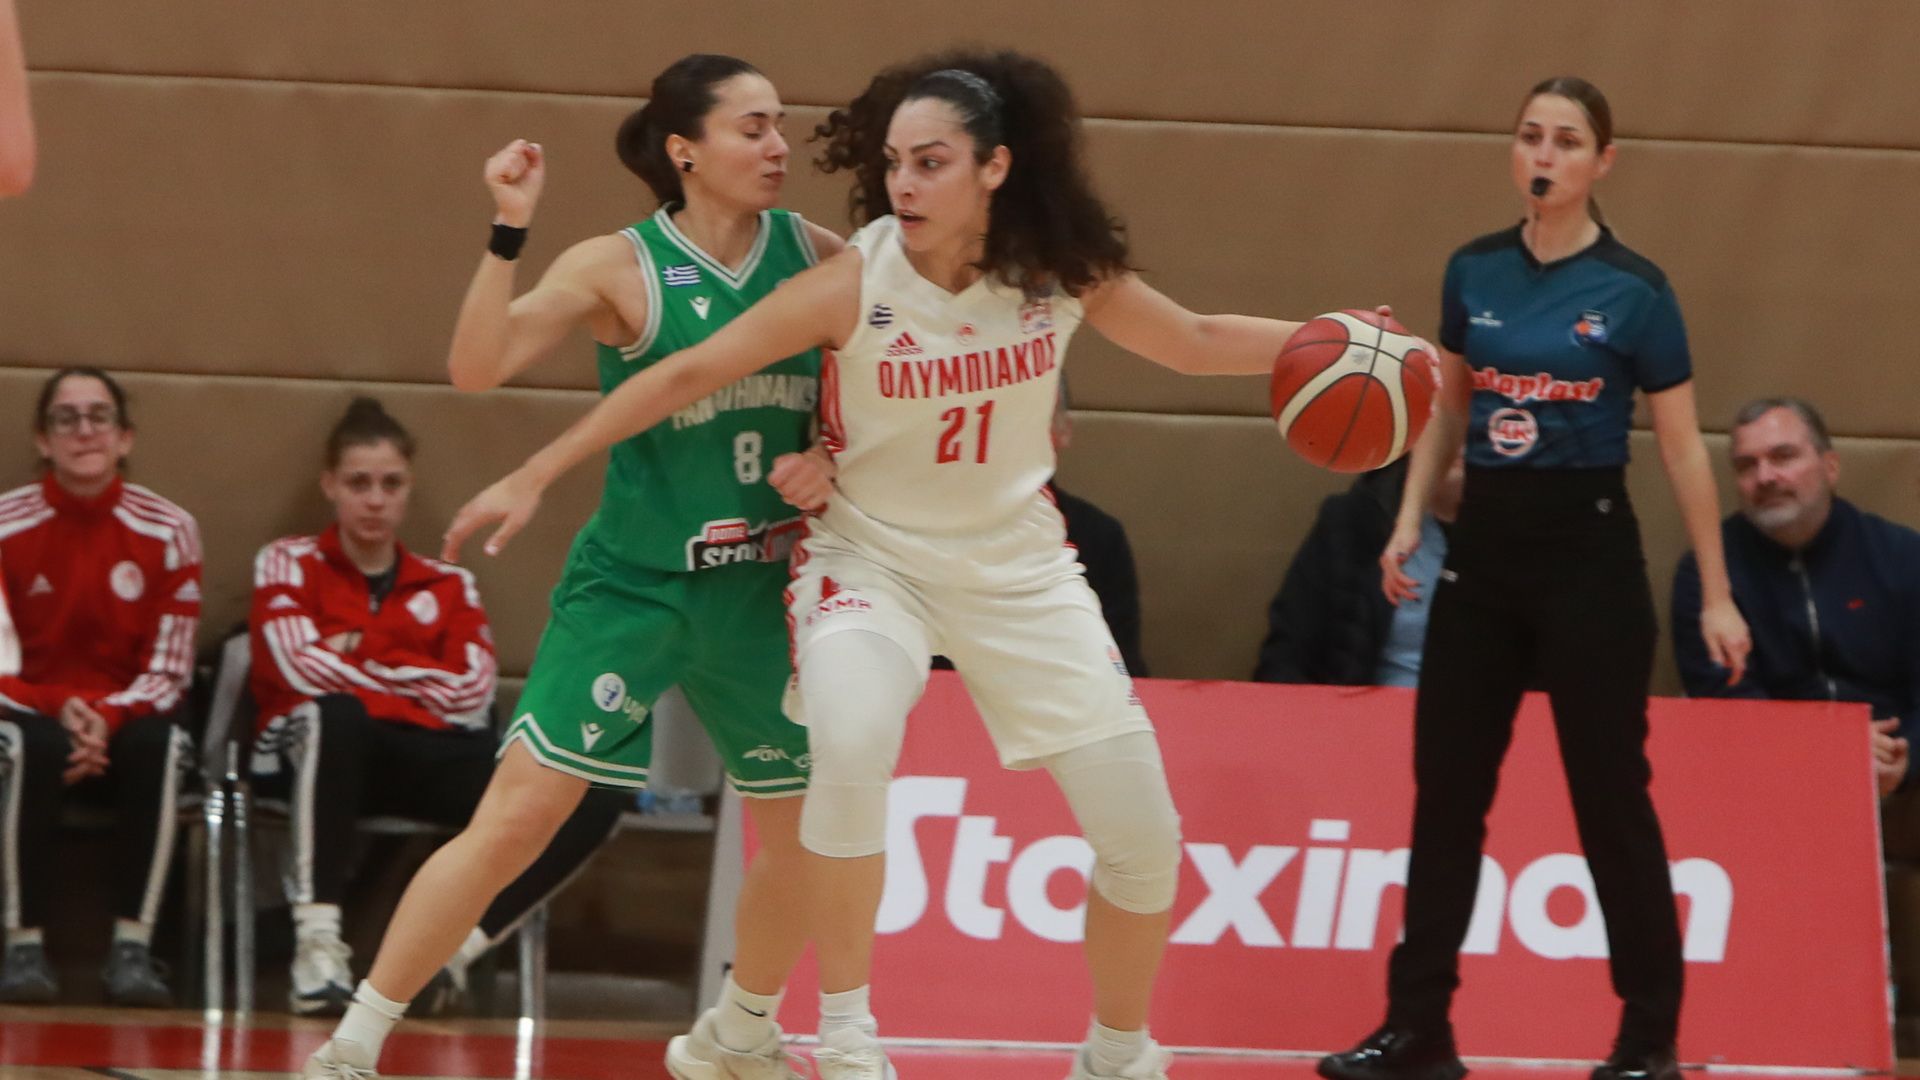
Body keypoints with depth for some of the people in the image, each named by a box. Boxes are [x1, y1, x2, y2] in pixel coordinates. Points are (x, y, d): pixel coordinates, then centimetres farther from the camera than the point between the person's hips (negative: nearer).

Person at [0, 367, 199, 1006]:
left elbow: (168, 672, -3)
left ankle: (132, 947, -34)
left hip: (125, 722, 1)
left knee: (163, 742, -34)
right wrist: (62, 712, -22)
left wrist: (106, 718, -21)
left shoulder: (168, 532, -1)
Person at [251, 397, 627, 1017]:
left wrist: (361, 658, 0)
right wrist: (414, 677, 2)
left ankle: (453, 948, -22)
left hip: (428, 768, 3)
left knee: (590, 801, -19)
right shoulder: (289, 565, 12)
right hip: (315, 753, -3)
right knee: (334, 713, -43)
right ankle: (317, 947, -42)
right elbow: (302, 667, -7)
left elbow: (470, 697, 2)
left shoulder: (448, 587, 20)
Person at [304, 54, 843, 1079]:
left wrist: (834, 466, -8)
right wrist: (508, 231, -29)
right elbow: (477, 367, -21)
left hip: (762, 594, 4)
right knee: (516, 816, -11)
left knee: (800, 832, 11)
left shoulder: (814, 254, 0)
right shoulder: (618, 267, -11)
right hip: (632, 583, -4)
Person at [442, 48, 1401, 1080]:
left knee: (1143, 836, -1)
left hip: (1021, 566, 3)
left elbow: (1195, 343, 5)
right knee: (851, 751, -34)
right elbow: (685, 376, -18)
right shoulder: (853, 284, -22)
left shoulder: (1063, 270, -12)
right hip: (871, 557, -3)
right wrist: (533, 476, -19)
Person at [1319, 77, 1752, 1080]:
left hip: (1587, 552, -5)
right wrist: (1409, 519, 4)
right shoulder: (1474, 272, 5)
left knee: (1610, 795, -1)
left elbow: (1682, 448, -4)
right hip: (1482, 546, 5)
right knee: (1445, 789, 4)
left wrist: (1716, 595, -5)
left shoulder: (1633, 290, -8)